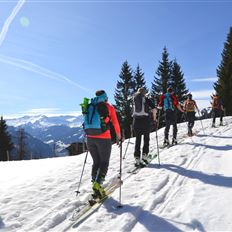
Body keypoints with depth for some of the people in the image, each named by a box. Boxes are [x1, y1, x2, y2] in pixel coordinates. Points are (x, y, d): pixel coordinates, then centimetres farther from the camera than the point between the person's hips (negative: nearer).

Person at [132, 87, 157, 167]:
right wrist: (154, 117, 4)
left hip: (136, 120, 3)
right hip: (145, 119, -3)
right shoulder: (146, 99, -1)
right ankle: (144, 155, 10)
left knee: (137, 139, 7)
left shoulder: (135, 99, 9)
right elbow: (154, 109, -9)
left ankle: (137, 158, 4)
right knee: (146, 138, 14)